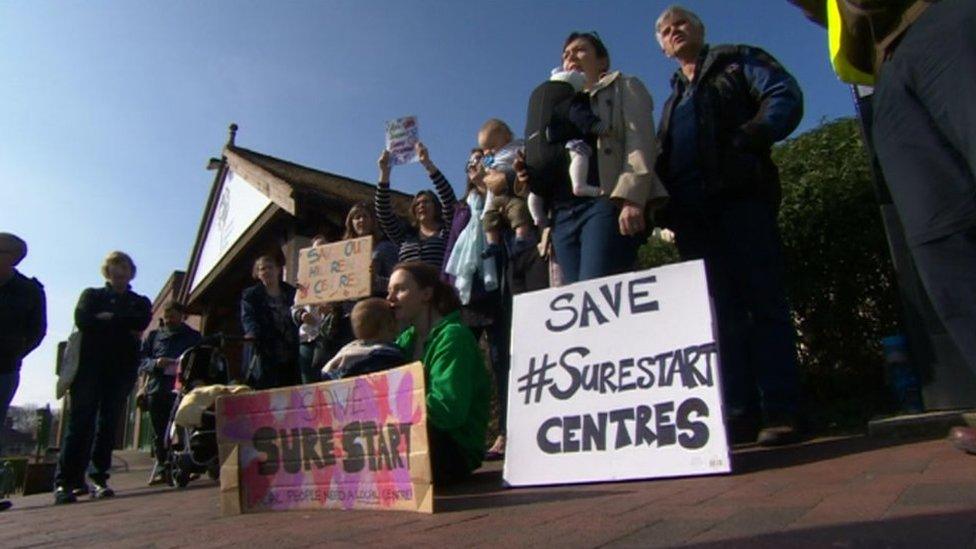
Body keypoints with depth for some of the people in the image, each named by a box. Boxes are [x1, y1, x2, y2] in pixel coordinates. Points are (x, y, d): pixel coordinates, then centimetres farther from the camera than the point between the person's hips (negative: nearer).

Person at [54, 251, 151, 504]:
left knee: (109, 423, -2)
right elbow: (82, 319, -3)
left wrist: (106, 318, -2)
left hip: (122, 368, 1)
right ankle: (65, 481, -9)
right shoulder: (92, 295, 18)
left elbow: (142, 322, -2)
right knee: (80, 421, -8)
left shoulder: (140, 302, 21)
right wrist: (124, 325, -3)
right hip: (89, 364, -1)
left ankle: (99, 478, 0)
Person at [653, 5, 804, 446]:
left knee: (764, 301, -8)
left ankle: (780, 411, -7)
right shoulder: (673, 99, 31)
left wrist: (747, 139, -16)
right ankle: (739, 414, 2)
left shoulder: (738, 61, 16)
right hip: (691, 212, 5)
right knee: (722, 311, 1)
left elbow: (785, 98, 0)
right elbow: (661, 159, 23)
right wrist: (666, 210, 5)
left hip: (740, 196, -5)